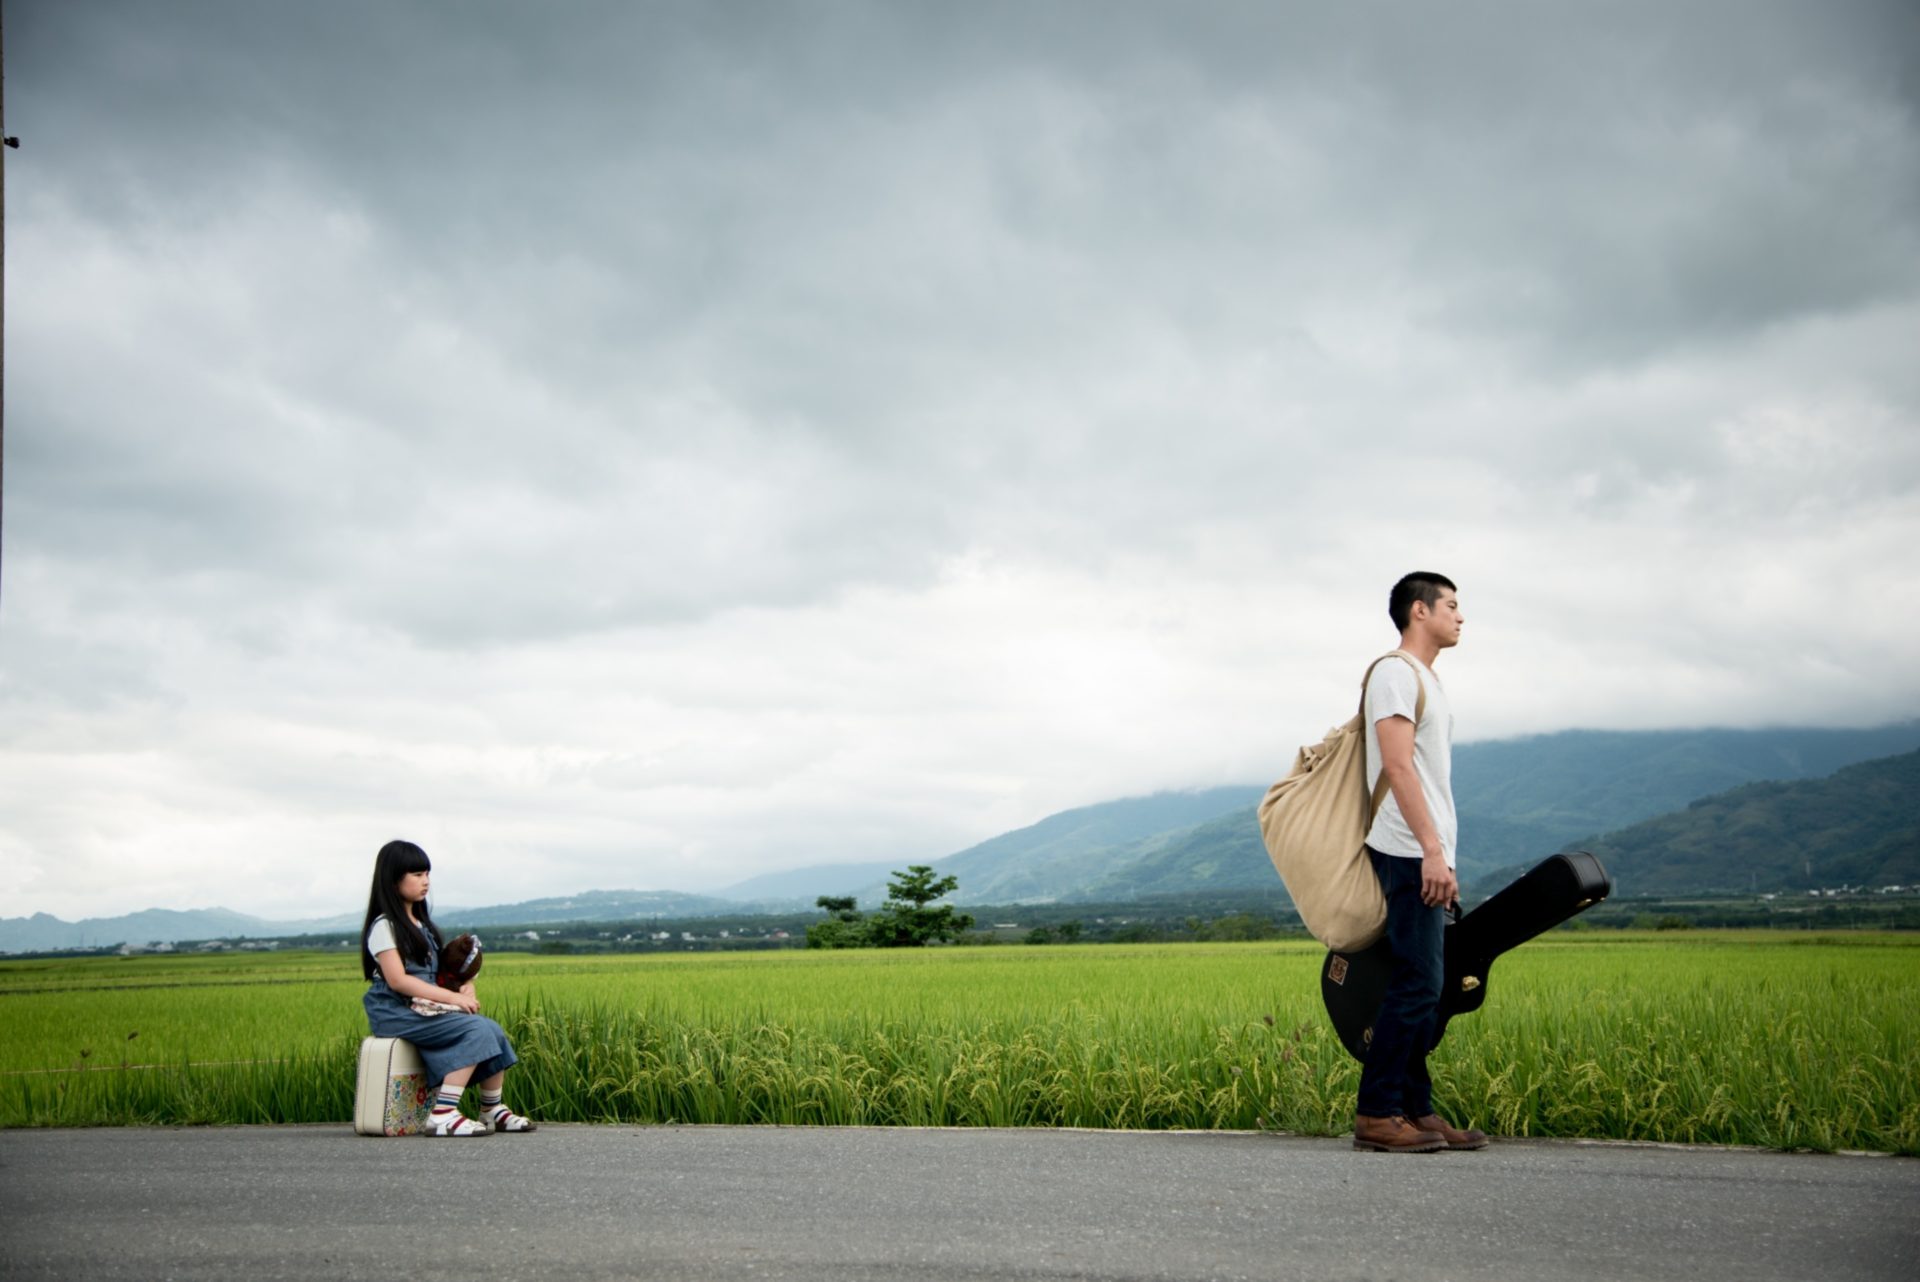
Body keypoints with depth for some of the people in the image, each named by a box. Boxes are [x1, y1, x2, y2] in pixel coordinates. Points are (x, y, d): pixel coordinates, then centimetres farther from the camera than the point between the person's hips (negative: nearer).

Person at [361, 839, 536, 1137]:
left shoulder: (421, 923, 18)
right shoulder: (384, 926, -9)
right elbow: (397, 980, -18)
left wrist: (461, 986, -3)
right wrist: (451, 997, -20)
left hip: (426, 1008, 8)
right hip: (396, 1013, -8)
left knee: (493, 1031, -10)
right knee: (477, 1030, -26)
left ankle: (493, 1109, -1)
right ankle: (442, 1115, -28)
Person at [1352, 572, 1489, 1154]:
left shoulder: (1426, 679, 22)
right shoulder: (1396, 673, -8)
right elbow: (1398, 765, -17)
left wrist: (1440, 854, 17)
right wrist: (1431, 849, -21)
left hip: (1426, 854, 10)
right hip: (1411, 853, -10)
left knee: (1425, 986, 10)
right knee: (1417, 984, -12)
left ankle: (1416, 1110, 14)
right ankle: (1376, 1115, -8)